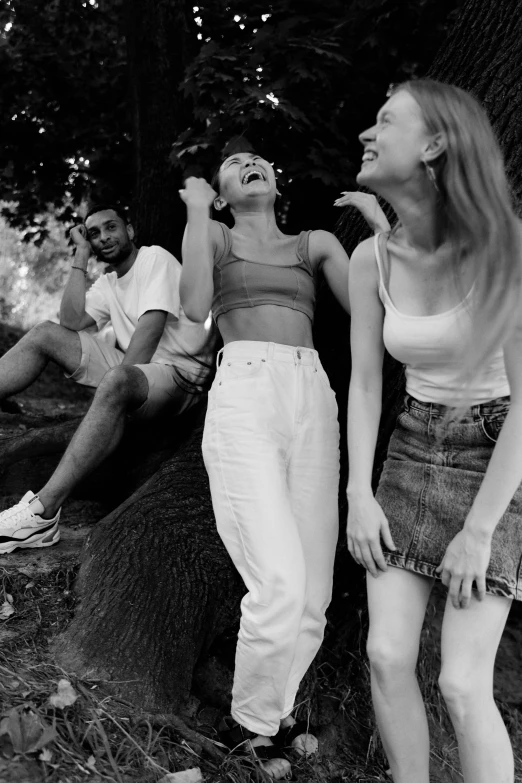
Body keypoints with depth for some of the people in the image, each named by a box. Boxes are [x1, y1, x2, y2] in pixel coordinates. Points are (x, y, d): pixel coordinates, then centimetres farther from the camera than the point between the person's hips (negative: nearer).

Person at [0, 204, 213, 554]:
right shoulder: (107, 284, 18)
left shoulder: (155, 257, -4)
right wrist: (81, 256, 3)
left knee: (117, 381, -41)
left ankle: (42, 513, -46)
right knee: (45, 333, -3)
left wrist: (115, 381, -23)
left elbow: (151, 329, -17)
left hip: (178, 371, -8)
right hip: (131, 365, 8)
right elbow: (72, 323, 0)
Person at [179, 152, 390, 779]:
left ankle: (272, 713, 24)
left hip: (312, 402, 4)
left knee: (312, 594, -1)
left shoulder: (315, 244, 23)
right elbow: (195, 305, -3)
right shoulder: (214, 235, 18)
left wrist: (379, 221, 11)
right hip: (242, 397, -3)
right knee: (281, 582, -17)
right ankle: (250, 722, 9)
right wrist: (196, 210, 3)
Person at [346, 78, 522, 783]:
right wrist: (359, 496, -5)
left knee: (462, 684, -8)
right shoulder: (372, 259, -5)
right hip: (412, 450, 5)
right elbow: (365, 384, 1)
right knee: (387, 655, -1)